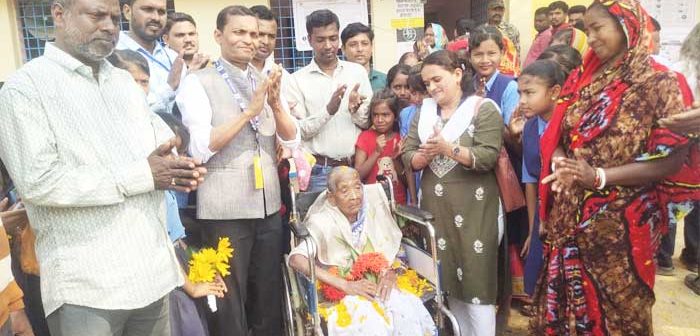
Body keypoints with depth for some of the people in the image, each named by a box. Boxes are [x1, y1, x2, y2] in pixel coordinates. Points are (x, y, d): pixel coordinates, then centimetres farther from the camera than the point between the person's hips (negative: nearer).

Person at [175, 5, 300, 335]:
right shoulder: (198, 82, -4)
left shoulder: (266, 82, 11)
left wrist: (275, 104, -14)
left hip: (269, 203, 5)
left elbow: (292, 139, 4)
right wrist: (249, 111, -20)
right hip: (225, 207, -5)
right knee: (229, 298, 10)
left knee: (269, 294, 16)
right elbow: (200, 148, -16)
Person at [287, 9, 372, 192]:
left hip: (357, 166, 2)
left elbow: (371, 122, 6)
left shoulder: (358, 71, 5)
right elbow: (298, 131, -6)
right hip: (319, 170, -2)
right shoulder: (297, 79, -1)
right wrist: (328, 110, -19)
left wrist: (356, 110, -15)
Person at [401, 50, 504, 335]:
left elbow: (487, 157, -15)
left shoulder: (483, 108, -5)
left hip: (472, 210, -5)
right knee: (446, 279, 13)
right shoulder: (424, 111, 11)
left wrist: (448, 148, -26)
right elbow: (407, 156, 6)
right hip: (434, 207, 5)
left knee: (475, 281, 1)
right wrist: (426, 155, -15)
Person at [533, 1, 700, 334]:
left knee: (615, 309, 11)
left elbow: (672, 158, -13)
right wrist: (560, 164, -12)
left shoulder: (658, 83, -8)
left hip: (621, 222, -4)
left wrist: (600, 177, -21)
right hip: (569, 218, 5)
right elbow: (556, 137, 10)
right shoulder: (580, 79, 7)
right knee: (565, 299, 15)